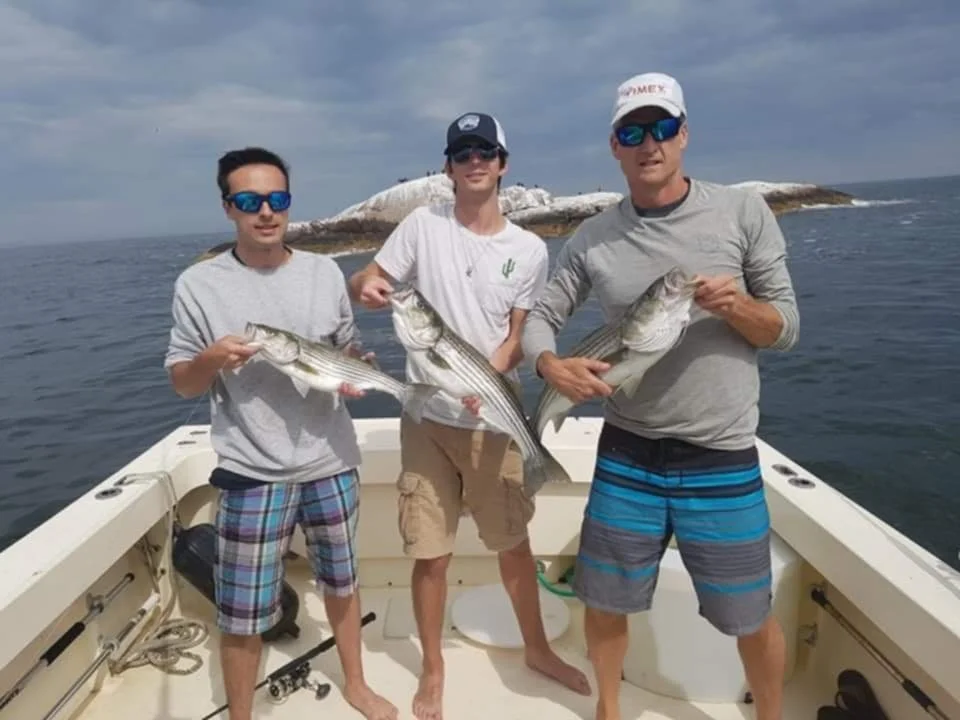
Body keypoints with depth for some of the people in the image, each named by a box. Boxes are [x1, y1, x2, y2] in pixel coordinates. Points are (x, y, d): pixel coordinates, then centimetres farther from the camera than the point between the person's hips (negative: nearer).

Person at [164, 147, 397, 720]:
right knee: (242, 613, 4)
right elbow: (182, 384, -2)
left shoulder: (325, 271, 1)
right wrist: (211, 359, -24)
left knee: (341, 582, 20)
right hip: (253, 473, -3)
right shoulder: (198, 285, -7)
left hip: (331, 461, 3)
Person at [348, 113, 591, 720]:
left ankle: (537, 650, 39)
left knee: (514, 543, 15)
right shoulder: (423, 224, -1)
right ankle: (433, 671, 31)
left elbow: (520, 336, -1)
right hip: (427, 416, 0)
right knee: (431, 555, 7)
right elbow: (365, 281, 1)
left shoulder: (530, 250, 0)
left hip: (494, 417, 1)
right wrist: (367, 288, -24)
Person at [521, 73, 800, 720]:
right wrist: (551, 365, -18)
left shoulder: (744, 213, -5)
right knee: (603, 602, 14)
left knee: (751, 618, 13)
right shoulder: (592, 237, -1)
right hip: (626, 455, 2)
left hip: (724, 459, -1)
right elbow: (540, 319, 4)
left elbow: (786, 330, -1)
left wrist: (736, 305, -22)